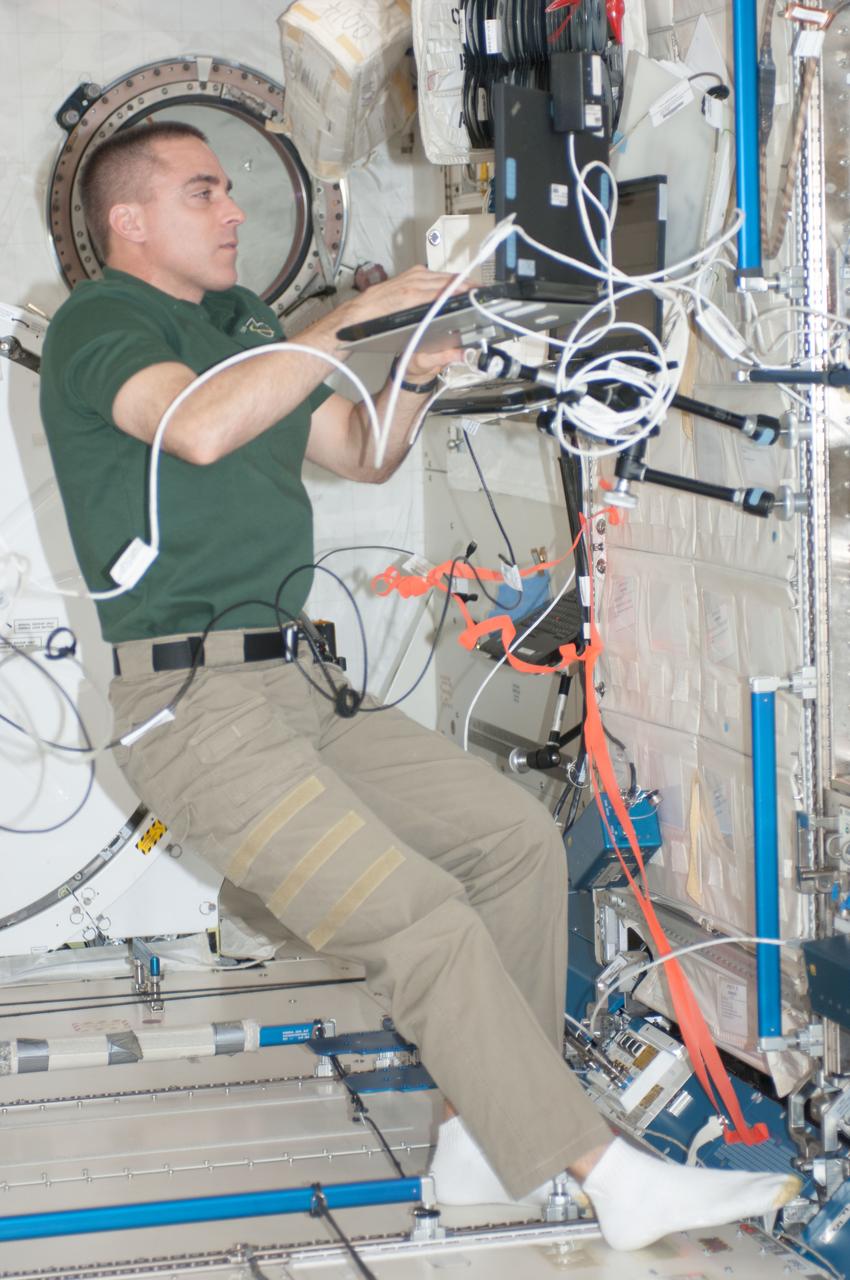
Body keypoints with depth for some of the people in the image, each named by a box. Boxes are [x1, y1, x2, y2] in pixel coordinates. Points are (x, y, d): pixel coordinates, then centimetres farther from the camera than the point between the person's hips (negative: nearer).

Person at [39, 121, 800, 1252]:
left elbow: (360, 455, 26)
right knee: (424, 923, -18)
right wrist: (350, 323, -20)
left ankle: (492, 1142, 8)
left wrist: (414, 377, 5)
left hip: (300, 682, 9)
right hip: (195, 703, -9)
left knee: (518, 836, 3)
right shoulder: (98, 324, -6)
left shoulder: (239, 321, 21)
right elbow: (201, 426, -28)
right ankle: (613, 1178, -14)